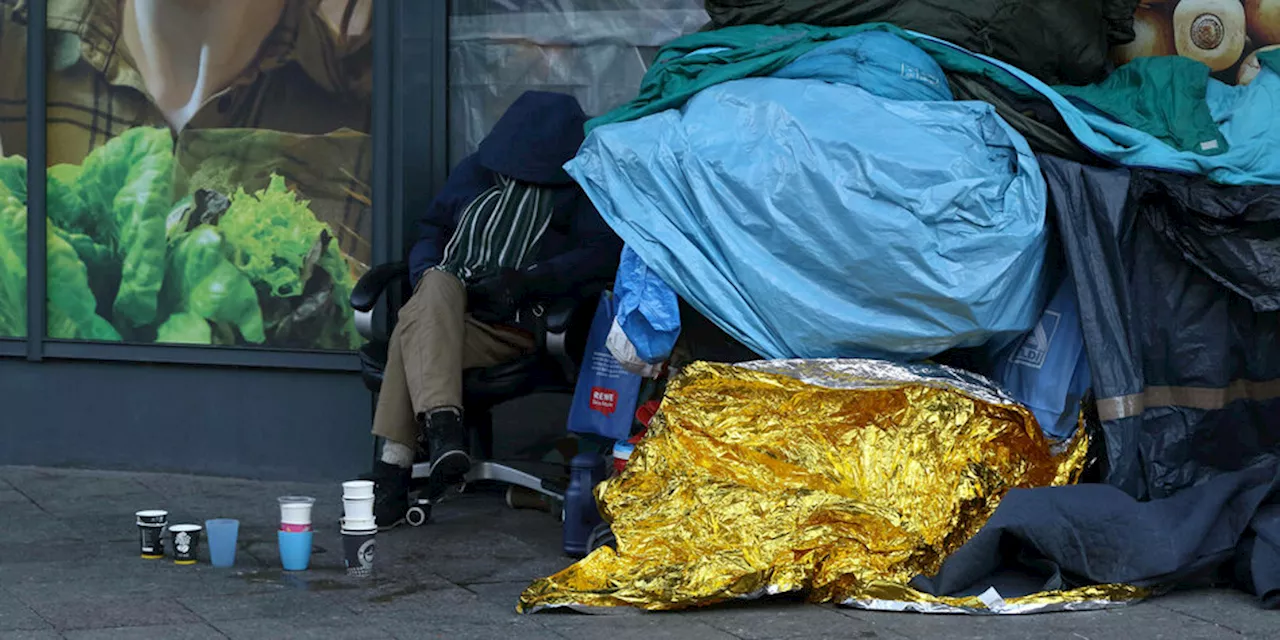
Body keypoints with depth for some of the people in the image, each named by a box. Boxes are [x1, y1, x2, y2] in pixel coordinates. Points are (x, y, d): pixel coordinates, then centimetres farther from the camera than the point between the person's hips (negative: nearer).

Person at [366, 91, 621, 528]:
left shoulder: (581, 190, 12)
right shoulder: (476, 172, 26)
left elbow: (603, 253, -4)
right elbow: (431, 230, 30)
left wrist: (523, 282, -15)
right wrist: (428, 271, 5)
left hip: (511, 323, -4)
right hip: (445, 307, 4)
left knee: (416, 331, -34)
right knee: (438, 288, -36)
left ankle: (394, 469, -41)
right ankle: (441, 424, -53)